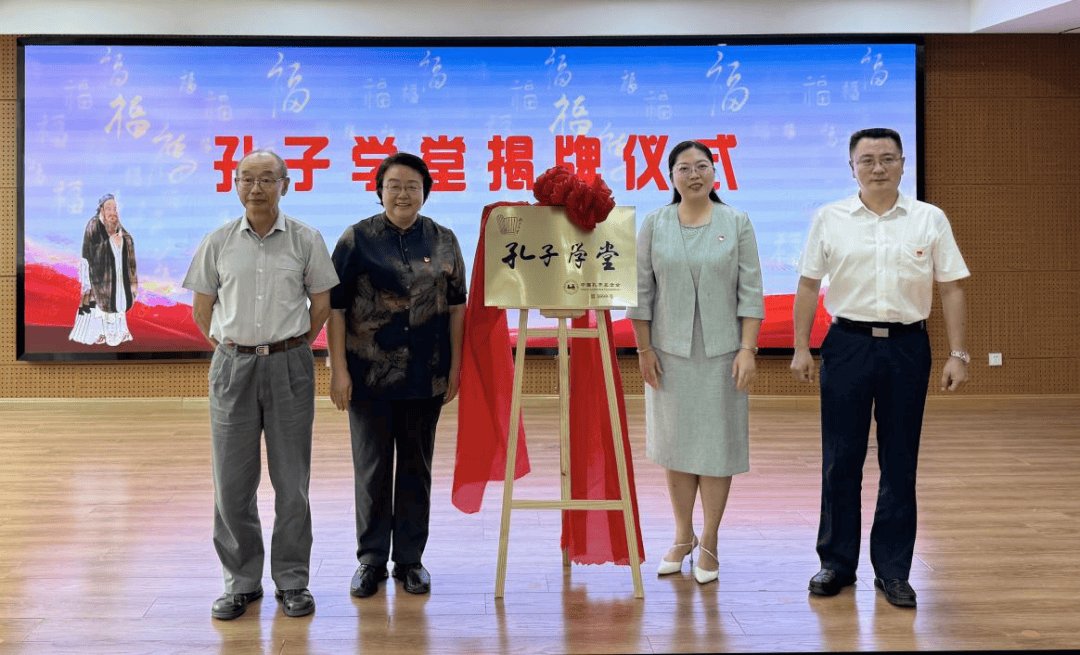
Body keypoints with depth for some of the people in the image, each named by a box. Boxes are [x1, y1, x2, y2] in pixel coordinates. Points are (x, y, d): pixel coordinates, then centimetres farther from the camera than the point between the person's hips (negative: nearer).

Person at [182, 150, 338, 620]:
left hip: (289, 365, -1)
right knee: (232, 480, 5)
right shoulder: (219, 242, 5)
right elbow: (202, 304, 12)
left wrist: (296, 344, 7)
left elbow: (321, 301, 8)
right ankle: (241, 581, 18)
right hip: (233, 366, 1)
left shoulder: (306, 240, 1)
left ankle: (292, 581, 17)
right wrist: (224, 345, 7)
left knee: (291, 479, 4)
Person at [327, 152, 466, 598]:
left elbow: (456, 306, 9)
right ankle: (371, 559, 19)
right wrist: (338, 369, -7)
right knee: (371, 468, 5)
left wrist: (455, 367, 5)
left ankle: (410, 559, 22)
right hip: (369, 373, -2)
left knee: (416, 467, 10)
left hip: (425, 375, 2)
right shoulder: (357, 239, -1)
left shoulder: (443, 241, 6)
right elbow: (335, 307, -2)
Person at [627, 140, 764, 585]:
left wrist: (748, 350, -8)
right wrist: (644, 349, -2)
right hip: (669, 351, 1)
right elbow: (641, 291, 3)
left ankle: (709, 543, 16)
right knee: (675, 442, 8)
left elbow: (751, 292, -1)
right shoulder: (655, 224, 3)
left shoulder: (737, 223, 2)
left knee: (717, 444, 3)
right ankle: (682, 537, 24)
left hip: (721, 351, -1)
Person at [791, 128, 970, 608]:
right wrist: (801, 348, 0)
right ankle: (837, 562, 19)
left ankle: (892, 569, 17)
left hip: (907, 346, 0)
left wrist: (957, 354, -1)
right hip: (847, 344, 0)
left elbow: (951, 289, 4)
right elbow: (808, 286, 5)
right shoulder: (829, 219, 3)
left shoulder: (930, 220, 4)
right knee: (840, 460, 5)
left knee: (900, 464, 6)